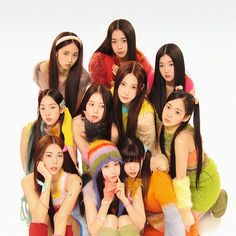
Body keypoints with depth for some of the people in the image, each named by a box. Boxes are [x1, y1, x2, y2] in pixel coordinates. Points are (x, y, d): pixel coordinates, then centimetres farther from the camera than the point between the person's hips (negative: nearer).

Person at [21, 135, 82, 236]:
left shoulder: (73, 180, -21)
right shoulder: (28, 181, -18)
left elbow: (63, 216, -31)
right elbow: (39, 217, -30)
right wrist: (47, 179, -34)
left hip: (67, 228, -1)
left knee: (58, 216, -29)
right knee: (41, 218, -28)